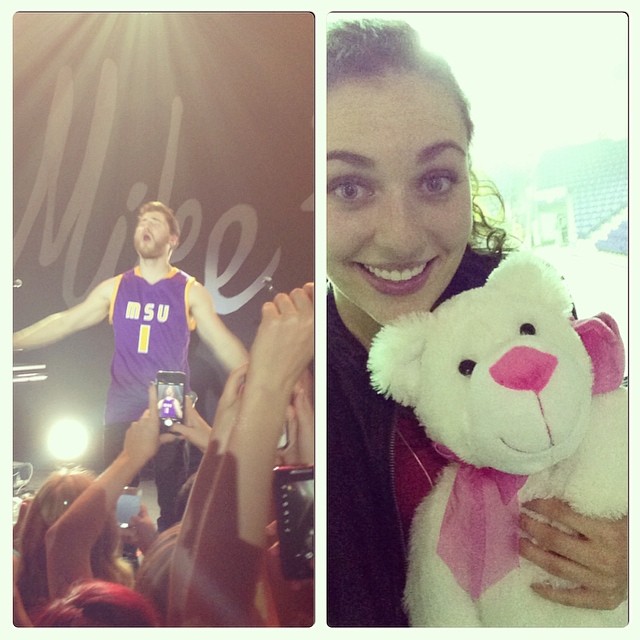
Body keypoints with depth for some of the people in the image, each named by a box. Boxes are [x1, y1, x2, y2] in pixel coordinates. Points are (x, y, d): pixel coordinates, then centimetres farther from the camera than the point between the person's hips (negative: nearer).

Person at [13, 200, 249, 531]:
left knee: (173, 498, 5)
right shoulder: (114, 288, 7)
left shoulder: (190, 291, 1)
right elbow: (64, 323, 8)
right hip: (122, 410, 2)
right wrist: (12, 341, 3)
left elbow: (224, 343, -4)